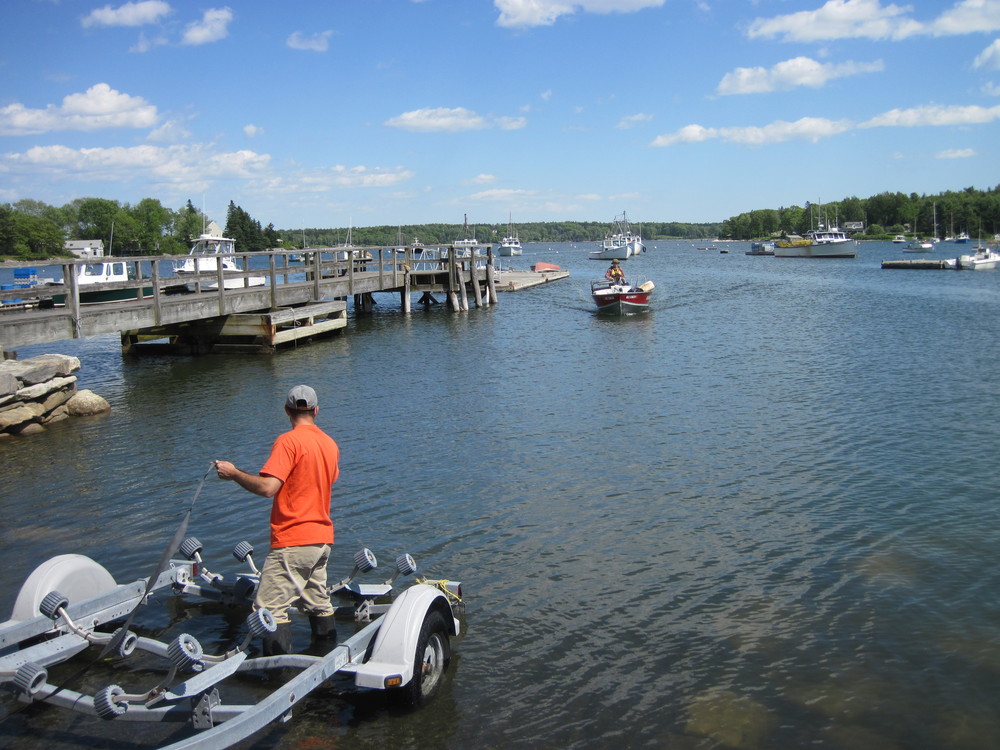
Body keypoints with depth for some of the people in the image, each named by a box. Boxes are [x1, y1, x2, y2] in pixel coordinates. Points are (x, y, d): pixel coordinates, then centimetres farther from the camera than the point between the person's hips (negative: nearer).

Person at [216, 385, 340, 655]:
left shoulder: (289, 441, -14)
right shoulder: (330, 443, 9)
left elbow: (267, 487, -23)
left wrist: (233, 473, -9)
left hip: (292, 542, -8)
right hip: (322, 539, 8)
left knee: (271, 608, -4)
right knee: (318, 603, 18)